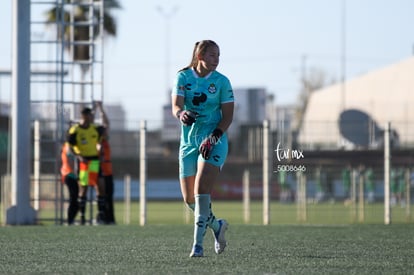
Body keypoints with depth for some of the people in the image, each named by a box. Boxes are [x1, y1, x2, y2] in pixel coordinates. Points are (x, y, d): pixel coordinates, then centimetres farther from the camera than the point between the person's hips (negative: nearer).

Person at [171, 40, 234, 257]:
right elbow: (175, 106, -11)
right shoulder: (183, 77, -1)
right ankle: (217, 225, 32)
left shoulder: (222, 82, -3)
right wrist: (182, 114, -35)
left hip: (214, 142, -3)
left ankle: (198, 243, -19)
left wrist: (214, 136, -18)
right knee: (189, 198, 4)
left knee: (201, 188, -21)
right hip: (189, 142, 3)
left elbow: (228, 116, -3)